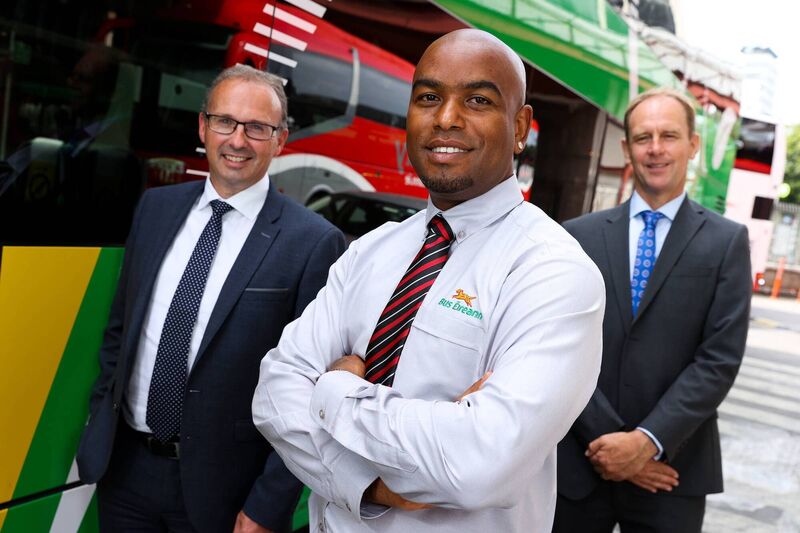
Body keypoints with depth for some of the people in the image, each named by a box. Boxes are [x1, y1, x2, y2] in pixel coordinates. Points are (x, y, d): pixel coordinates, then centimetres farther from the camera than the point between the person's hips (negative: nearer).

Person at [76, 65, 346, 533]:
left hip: (223, 486, -4)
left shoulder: (314, 243, -16)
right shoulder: (156, 207, 1)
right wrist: (100, 422, 9)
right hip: (124, 466, 5)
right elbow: (120, 327, 11)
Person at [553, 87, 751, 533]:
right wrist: (607, 439, -11)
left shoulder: (727, 241, 1)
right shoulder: (580, 235, 2)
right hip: (580, 463, 1)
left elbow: (720, 359, -7)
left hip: (671, 470, 0)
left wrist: (647, 441, -14)